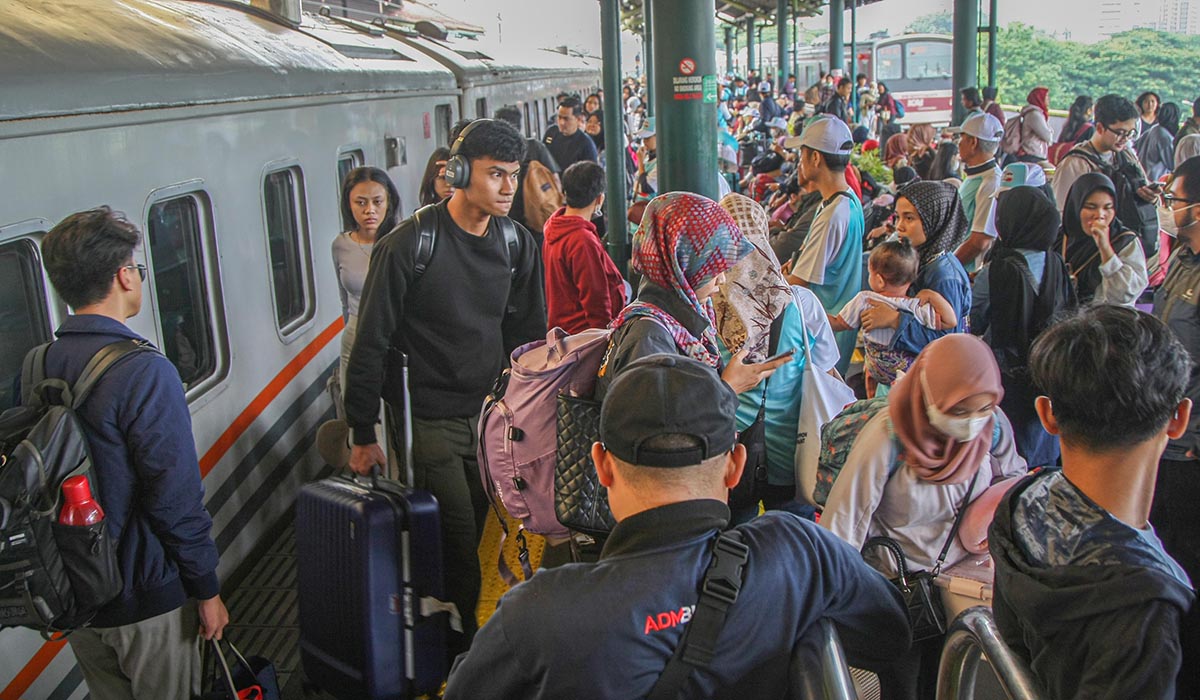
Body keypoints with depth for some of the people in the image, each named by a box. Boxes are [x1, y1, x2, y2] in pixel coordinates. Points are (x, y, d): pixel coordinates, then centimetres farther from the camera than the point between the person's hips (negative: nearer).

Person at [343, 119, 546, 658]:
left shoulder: (517, 244, 4)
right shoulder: (408, 246, -13)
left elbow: (531, 335, 13)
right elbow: (371, 345, -9)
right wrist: (363, 435, -8)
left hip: (491, 415, 5)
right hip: (428, 421, -5)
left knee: (478, 533, 12)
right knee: (456, 542, -1)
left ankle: (463, 639, 31)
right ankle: (459, 654, 18)